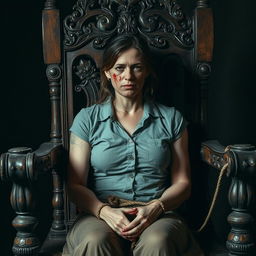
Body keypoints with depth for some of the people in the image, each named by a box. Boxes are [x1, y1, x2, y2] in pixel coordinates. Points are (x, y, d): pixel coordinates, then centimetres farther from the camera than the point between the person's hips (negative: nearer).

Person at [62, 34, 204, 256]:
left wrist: (155, 208, -12)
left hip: (157, 215, 0)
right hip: (101, 214, 0)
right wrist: (104, 211, -16)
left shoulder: (171, 119, 11)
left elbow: (182, 183, 9)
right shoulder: (88, 119, 9)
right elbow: (76, 185, 4)